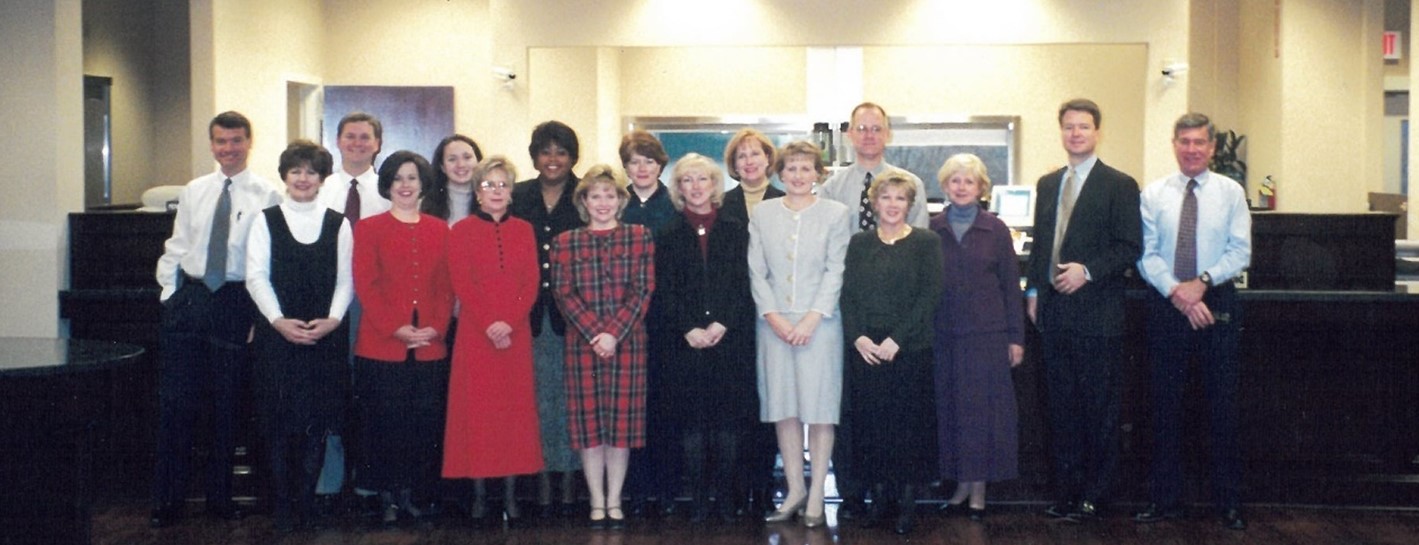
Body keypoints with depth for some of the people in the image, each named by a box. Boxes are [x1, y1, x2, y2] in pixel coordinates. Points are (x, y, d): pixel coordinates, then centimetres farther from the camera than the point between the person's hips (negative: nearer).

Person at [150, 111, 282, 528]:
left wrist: (261, 312, -10)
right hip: (188, 298, 3)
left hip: (235, 303, -3)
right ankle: (168, 499, 14)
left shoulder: (267, 196, -5)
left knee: (226, 403, 7)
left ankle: (220, 497, 21)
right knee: (175, 399, 3)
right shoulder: (194, 192, 10)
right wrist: (170, 294, 5)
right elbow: (176, 248, 14)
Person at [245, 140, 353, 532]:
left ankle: (306, 499, 10)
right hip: (277, 334, -1)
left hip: (327, 335, 1)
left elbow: (346, 279, 5)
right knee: (278, 421, 0)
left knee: (317, 422, 1)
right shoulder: (266, 221, 7)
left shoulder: (338, 224, 9)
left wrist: (333, 319, -10)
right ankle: (282, 503, 8)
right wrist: (279, 320, -12)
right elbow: (256, 276, 0)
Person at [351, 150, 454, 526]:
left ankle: (409, 493, 15)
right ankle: (387, 498, 10)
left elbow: (446, 287, 10)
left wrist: (436, 328, -6)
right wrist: (396, 329, -13)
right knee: (385, 423, 0)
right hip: (381, 346, -2)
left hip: (430, 348, 3)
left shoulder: (439, 231, 12)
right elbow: (365, 286, -3)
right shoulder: (369, 229, 4)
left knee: (425, 423, 3)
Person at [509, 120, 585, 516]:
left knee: (570, 398, 2)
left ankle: (569, 482, 9)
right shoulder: (517, 198, 9)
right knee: (537, 400, 3)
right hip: (530, 316, 2)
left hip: (572, 315, -1)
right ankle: (542, 485, 10)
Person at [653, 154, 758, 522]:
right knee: (691, 423, -1)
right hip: (683, 342, 1)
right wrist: (689, 330, -11)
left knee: (728, 422, -2)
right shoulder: (668, 235, 10)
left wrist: (721, 325, -11)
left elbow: (743, 283, 1)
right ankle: (698, 499, 5)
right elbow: (665, 290, 3)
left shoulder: (735, 230, 9)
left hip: (730, 338, 0)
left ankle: (727, 498, 6)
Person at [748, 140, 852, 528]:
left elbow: (836, 271, -3)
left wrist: (812, 318, -12)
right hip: (774, 323, 2)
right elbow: (757, 272, 5)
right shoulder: (762, 215, 8)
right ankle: (795, 489, 14)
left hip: (819, 322, -2)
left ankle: (817, 495, 6)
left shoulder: (836, 214, 2)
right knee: (782, 406, 4)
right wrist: (774, 317, -8)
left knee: (819, 406, -1)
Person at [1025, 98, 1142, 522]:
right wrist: (1033, 290, 9)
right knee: (1062, 405, 10)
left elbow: (1130, 247, -8)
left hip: (1097, 314, -6)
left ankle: (1094, 495, 8)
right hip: (1054, 312, 6)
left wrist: (1088, 271, -17)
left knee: (1098, 406, 0)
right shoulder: (1047, 184, 15)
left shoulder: (1118, 185, -3)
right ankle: (1066, 491, 17)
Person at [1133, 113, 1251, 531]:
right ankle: (1166, 499, 14)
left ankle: (1229, 501, 12)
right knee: (1165, 405, 5)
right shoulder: (1154, 193, 4)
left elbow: (1240, 252, -3)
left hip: (1218, 305, -1)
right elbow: (1146, 253, -1)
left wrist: (1202, 282, -16)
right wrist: (1175, 291, -15)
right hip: (1166, 305, 1)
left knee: (1223, 404, 3)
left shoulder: (1231, 192, 3)